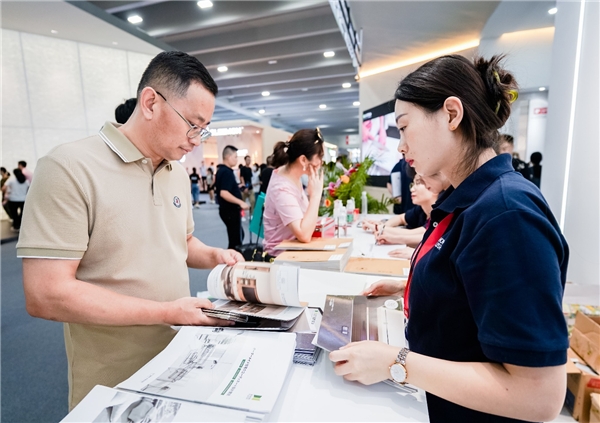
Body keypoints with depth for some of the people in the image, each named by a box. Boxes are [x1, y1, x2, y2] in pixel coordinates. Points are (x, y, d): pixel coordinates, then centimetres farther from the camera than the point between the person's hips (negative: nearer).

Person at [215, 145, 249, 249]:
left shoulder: (221, 170, 11)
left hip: (227, 209, 10)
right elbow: (224, 193, -30)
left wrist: (237, 188, 24)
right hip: (230, 210, -10)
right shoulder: (227, 172, -19)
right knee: (235, 240, 0)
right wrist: (241, 202, -29)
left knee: (237, 236, 22)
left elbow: (219, 189, 22)